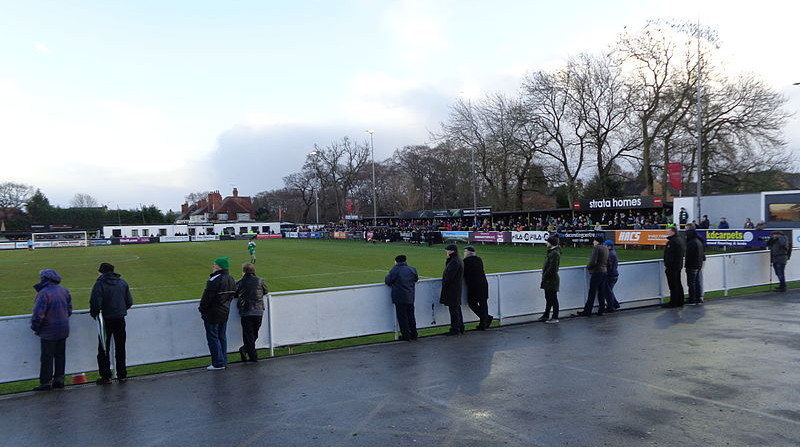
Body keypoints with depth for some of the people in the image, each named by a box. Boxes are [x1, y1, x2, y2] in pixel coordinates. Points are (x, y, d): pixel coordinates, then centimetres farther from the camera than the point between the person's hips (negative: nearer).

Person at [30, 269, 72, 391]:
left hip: (49, 331, -7)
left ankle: (46, 382, 6)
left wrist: (35, 327, -5)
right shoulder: (64, 290, 6)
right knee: (60, 355, 13)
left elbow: (38, 313, -19)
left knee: (47, 357, 1)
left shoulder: (44, 293, -18)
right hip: (63, 330, 7)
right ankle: (59, 379, 20)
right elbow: (69, 309, 13)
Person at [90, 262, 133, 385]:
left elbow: (95, 303, -18)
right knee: (120, 348, 12)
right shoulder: (122, 282, 4)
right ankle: (122, 375, 17)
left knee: (103, 349, 8)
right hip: (120, 319, 4)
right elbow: (129, 302, 5)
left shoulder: (100, 284, -12)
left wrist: (94, 314, 0)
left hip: (106, 320, -4)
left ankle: (106, 376, 10)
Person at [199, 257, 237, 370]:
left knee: (213, 337, 1)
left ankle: (218, 363, 3)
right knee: (222, 337, 16)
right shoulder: (230, 279, 6)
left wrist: (202, 308, -6)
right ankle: (223, 361, 21)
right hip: (225, 312, 8)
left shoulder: (215, 280, -22)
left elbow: (207, 296, -20)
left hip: (212, 314, -8)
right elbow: (232, 294, 14)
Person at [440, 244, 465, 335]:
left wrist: (444, 286, -14)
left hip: (452, 289, -10)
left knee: (453, 309, -4)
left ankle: (455, 329, 1)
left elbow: (449, 276, -22)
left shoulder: (454, 262, -20)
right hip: (457, 289, 10)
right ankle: (460, 328, 22)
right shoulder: (459, 261, 13)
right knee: (457, 308, 15)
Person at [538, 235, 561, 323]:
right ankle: (546, 316, 26)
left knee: (553, 299, -1)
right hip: (549, 280, 10)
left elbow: (552, 267, -22)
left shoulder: (555, 253, -18)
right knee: (548, 298, 16)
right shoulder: (551, 252, 14)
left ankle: (555, 317, 6)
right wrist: (544, 277, 15)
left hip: (551, 280, -10)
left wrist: (544, 276, -18)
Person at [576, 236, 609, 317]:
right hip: (604, 271, 8)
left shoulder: (596, 248, -14)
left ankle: (587, 311, -2)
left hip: (596, 272, -8)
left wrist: (588, 266, -4)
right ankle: (601, 309, 14)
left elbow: (593, 261, -20)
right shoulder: (606, 248, 13)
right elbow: (608, 262, 18)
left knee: (592, 292, -5)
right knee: (601, 292, 11)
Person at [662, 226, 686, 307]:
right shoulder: (680, 239, 12)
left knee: (673, 285, -4)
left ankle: (673, 302, 0)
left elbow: (669, 255, -23)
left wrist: (666, 265, -17)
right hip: (679, 265, 10)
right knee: (678, 284, 16)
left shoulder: (672, 241, -20)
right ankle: (680, 302, 23)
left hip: (672, 266, -10)